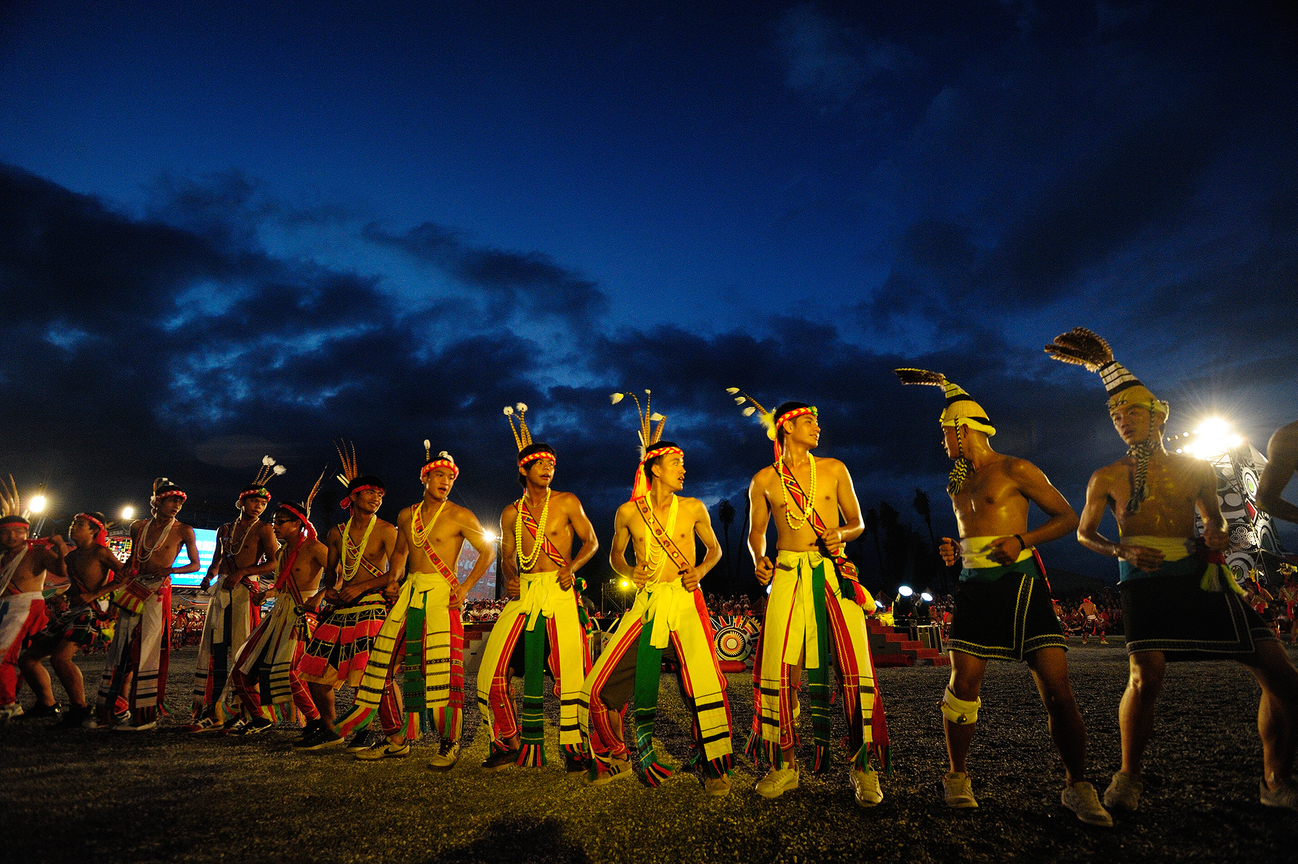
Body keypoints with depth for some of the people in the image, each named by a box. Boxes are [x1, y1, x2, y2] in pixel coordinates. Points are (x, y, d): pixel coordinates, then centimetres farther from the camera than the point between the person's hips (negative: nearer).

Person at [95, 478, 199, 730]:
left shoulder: (183, 531, -1)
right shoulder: (139, 527, 11)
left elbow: (195, 565, 2)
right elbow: (131, 561, 22)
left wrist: (170, 570, -14)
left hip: (158, 594, -4)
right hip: (133, 591, 4)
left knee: (144, 651, -5)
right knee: (122, 650, 6)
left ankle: (146, 715, 2)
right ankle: (108, 710, 17)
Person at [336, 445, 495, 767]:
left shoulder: (459, 516, -4)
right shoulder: (406, 516, 12)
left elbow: (488, 551, -2)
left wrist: (465, 586, -10)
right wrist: (393, 579, 7)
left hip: (441, 592, -5)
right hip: (409, 592, 6)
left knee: (441, 666, -9)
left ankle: (450, 743, 3)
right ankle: (401, 740, 21)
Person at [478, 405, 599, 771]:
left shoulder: (567, 502, 4)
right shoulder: (511, 514, 13)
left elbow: (591, 542, 5)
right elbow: (507, 556, 19)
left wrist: (572, 567, -11)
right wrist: (509, 579, -1)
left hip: (560, 593, -3)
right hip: (524, 593, 4)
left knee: (569, 670, -10)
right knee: (492, 669, 1)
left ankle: (574, 748, 5)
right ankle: (509, 743, 19)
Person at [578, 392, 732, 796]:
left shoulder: (693, 508, 3)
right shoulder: (627, 512, 3)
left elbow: (714, 548, 16)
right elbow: (615, 556, 17)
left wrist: (700, 570, -3)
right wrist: (629, 571, -4)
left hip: (685, 600, -1)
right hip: (646, 603, 2)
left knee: (705, 683, -17)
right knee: (600, 685, 0)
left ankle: (713, 766, 8)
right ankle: (616, 758, 26)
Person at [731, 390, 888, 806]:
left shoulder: (834, 469, 11)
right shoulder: (764, 480, 8)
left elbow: (857, 522, 14)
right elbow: (756, 531, 16)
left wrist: (840, 533, -8)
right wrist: (759, 560, -3)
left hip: (834, 573, 1)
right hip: (787, 576, 0)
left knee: (854, 666, -6)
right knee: (777, 669, -4)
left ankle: (863, 767, 9)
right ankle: (784, 764, 13)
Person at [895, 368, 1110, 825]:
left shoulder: (1015, 470, 0)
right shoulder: (958, 485, 19)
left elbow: (1067, 517, 1)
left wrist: (1022, 539, -13)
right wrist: (955, 550, 8)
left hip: (1018, 583, -4)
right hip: (974, 586, 5)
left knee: (1057, 689, -7)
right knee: (963, 684, -3)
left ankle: (1077, 787, 12)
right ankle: (958, 778, 13)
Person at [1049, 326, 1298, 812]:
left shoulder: (1196, 468, 12)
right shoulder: (1107, 478, 8)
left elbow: (1213, 518, 23)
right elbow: (1084, 533, 13)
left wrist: (1218, 534, -1)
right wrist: (1120, 550, -6)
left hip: (1202, 575, 3)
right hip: (1146, 579, -3)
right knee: (1146, 676, -20)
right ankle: (1128, 777, -1)